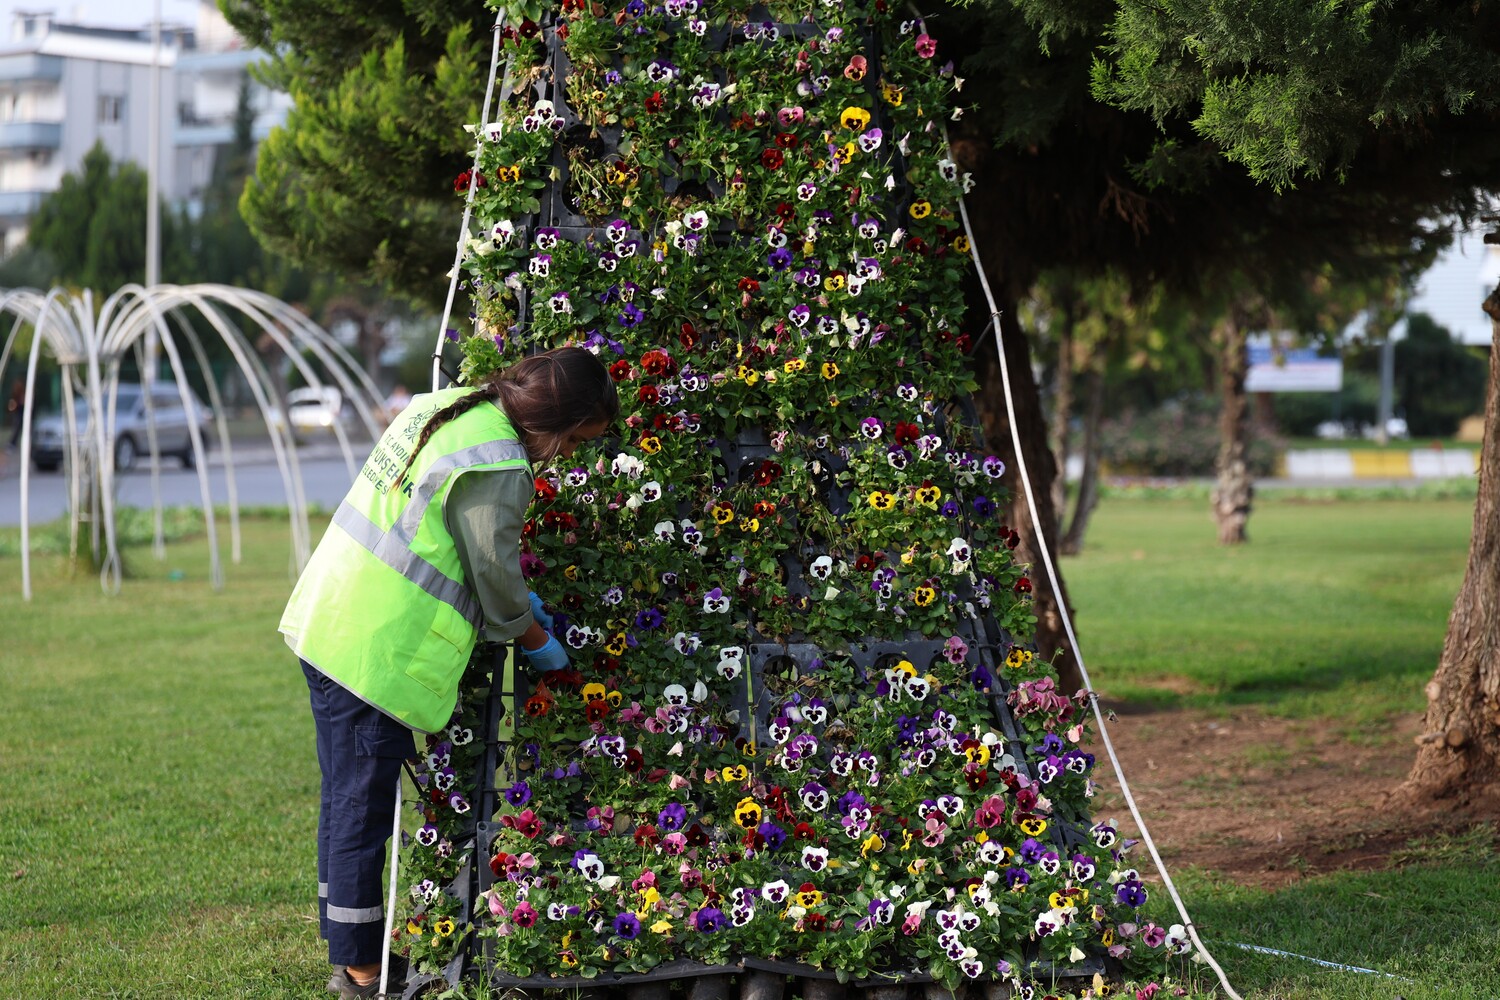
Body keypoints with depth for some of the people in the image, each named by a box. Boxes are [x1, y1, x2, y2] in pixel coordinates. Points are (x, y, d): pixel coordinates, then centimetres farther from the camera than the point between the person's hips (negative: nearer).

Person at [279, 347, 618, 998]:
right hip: (377, 655, -10)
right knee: (364, 812, 1)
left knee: (345, 800, 18)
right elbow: (496, 579, -10)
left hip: (324, 621, 10)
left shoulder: (444, 406, 10)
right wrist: (539, 643, 10)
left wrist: (518, 602, 23)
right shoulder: (498, 469, -19)